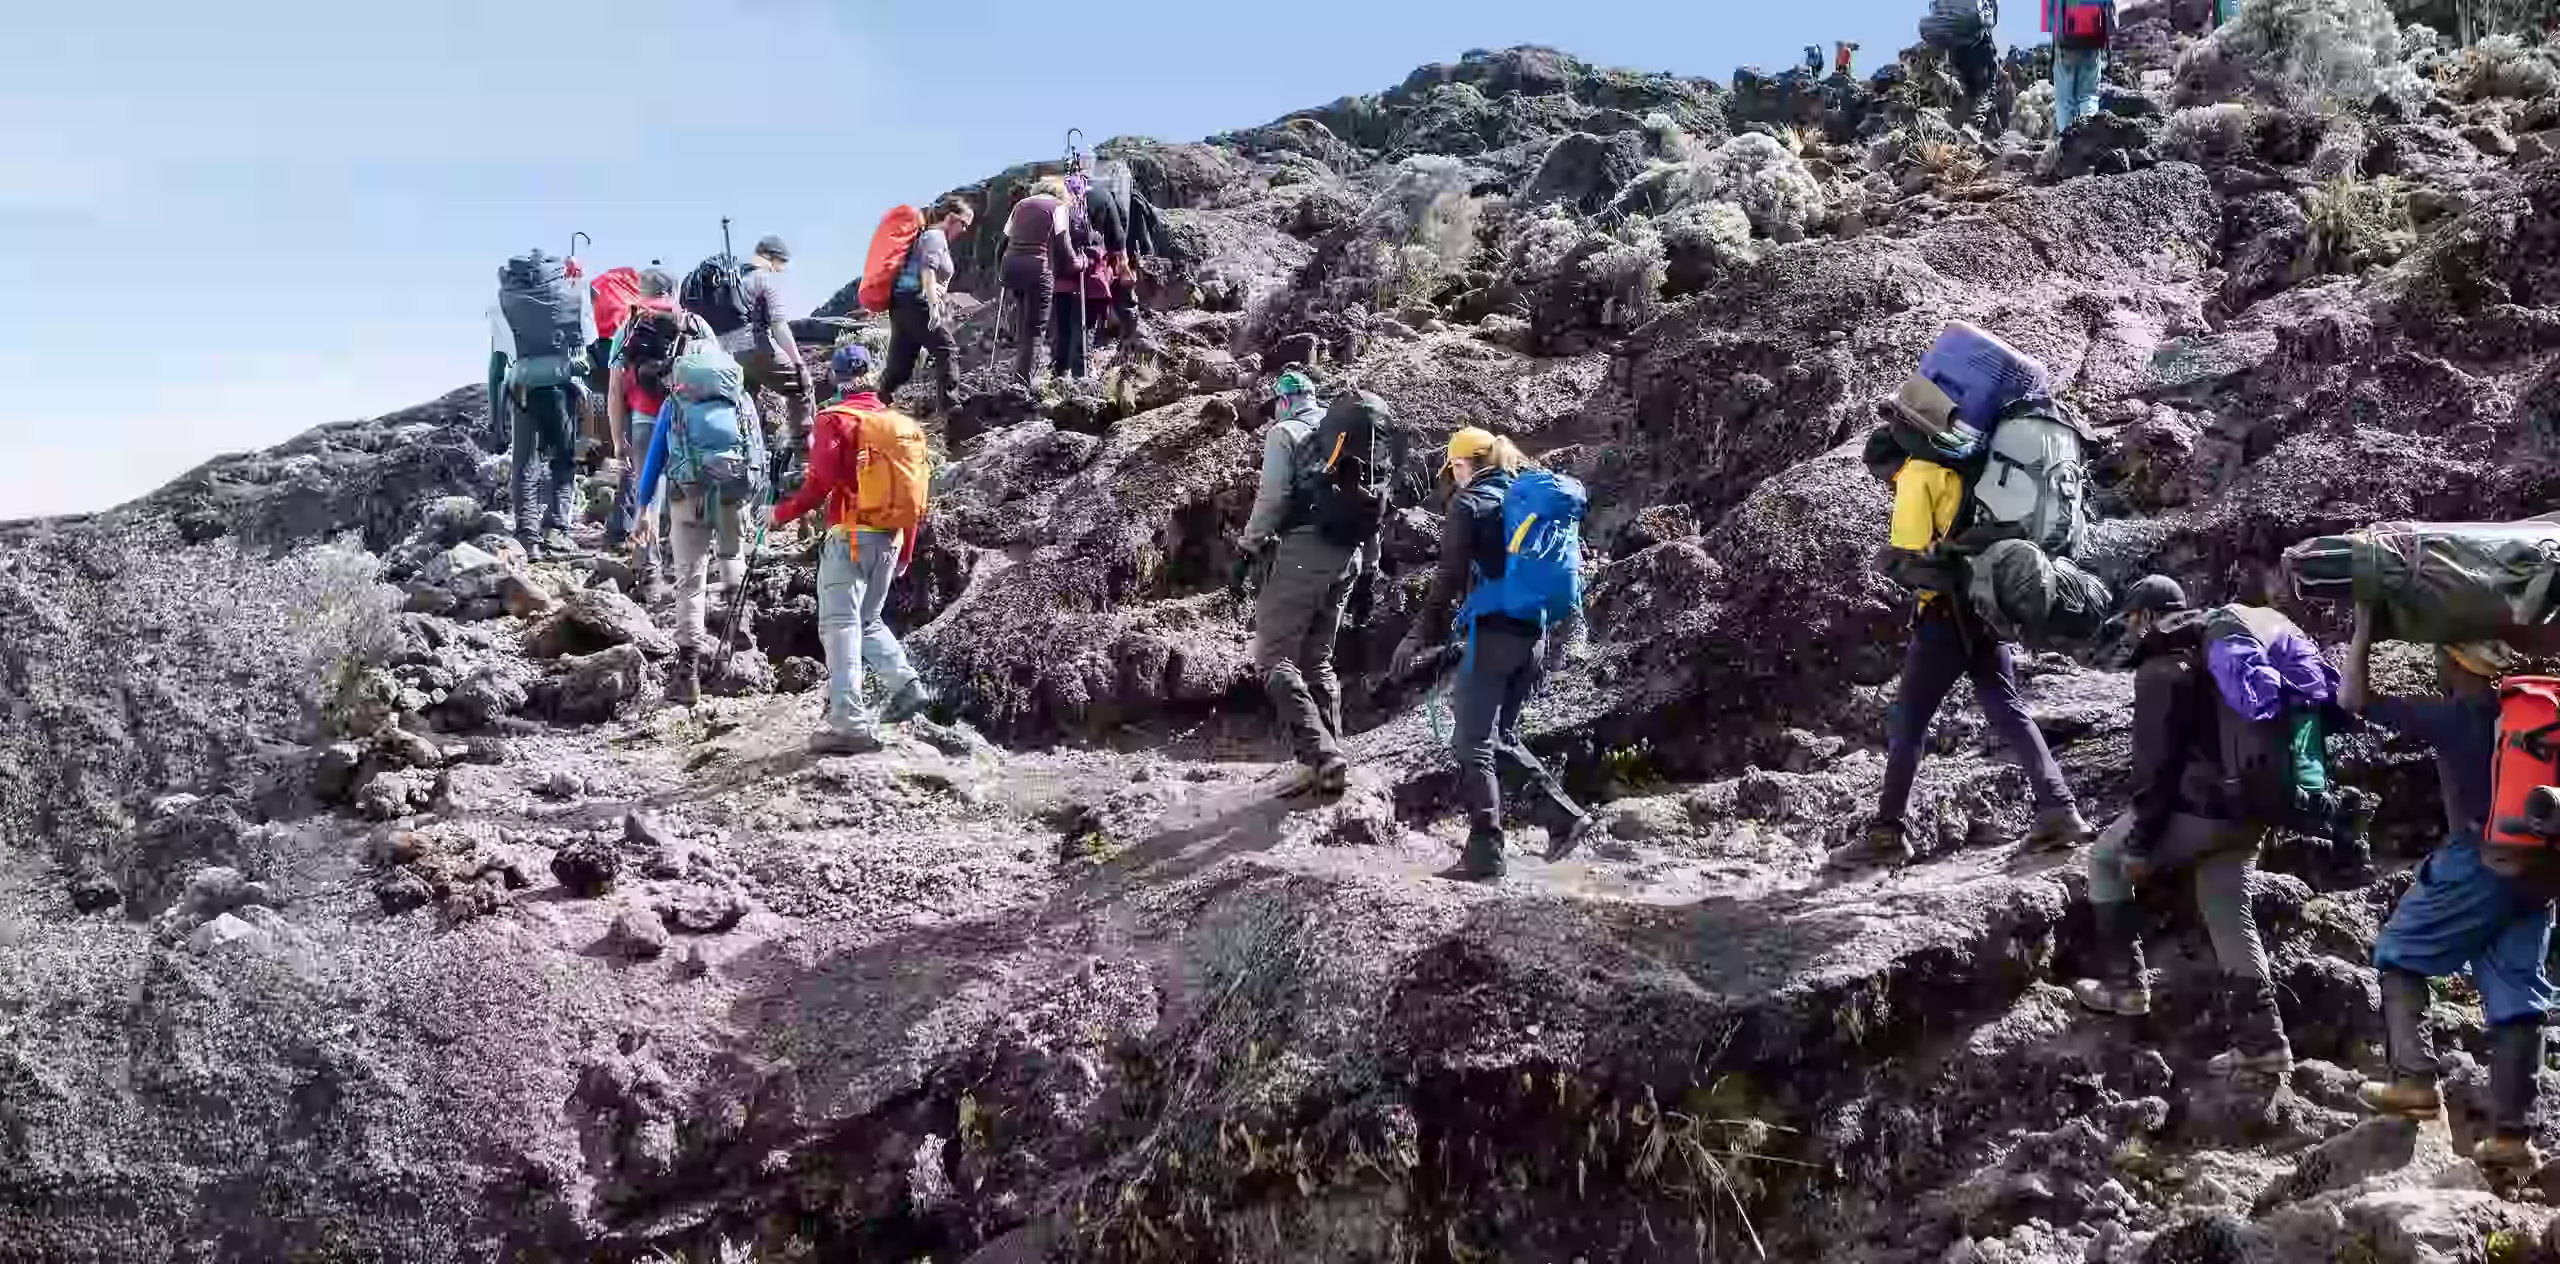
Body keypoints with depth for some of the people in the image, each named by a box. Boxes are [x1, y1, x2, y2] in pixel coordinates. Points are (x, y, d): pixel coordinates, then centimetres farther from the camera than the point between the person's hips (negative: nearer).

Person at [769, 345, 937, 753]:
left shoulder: (836, 420, -6)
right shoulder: (900, 424, 12)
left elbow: (821, 482, -12)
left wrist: (783, 513, 3)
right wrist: (905, 552, 23)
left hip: (850, 534, -6)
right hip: (890, 537, 6)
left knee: (840, 625, -6)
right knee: (868, 620, 22)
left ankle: (849, 722, -13)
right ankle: (907, 684, 5)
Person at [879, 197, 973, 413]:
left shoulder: (928, 235, 24)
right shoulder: (936, 236, -6)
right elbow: (928, 271, -21)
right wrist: (933, 306, -31)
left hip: (901, 305, 9)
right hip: (918, 304, -9)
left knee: (899, 367, 7)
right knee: (947, 352, -5)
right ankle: (946, 408, -9)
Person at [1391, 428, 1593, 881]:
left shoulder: (1469, 503, -4)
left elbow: (1449, 577, -10)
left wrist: (1420, 635, -7)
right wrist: (1555, 636, 21)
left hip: (1492, 634, -7)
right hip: (1533, 636, 7)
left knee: (1473, 744, -2)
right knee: (1502, 737, 20)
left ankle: (1484, 856, -6)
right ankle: (1563, 814, 9)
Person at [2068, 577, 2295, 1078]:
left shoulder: (2162, 667, -10)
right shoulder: (2218, 648, 17)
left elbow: (2155, 761, -15)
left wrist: (2139, 843, -12)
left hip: (2200, 807, -8)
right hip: (2249, 807, 8)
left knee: (2105, 859, 11)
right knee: (2229, 913, 15)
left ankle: (2123, 984, 11)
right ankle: (2262, 1042, 13)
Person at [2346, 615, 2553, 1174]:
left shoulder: (2452, 718, -8)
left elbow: (2354, 697, -4)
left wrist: (2365, 625, 1)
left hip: (2479, 861, -6)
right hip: (2539, 871, 6)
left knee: (2400, 953, 11)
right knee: (2516, 995, 6)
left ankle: (2415, 1080, 0)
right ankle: (2511, 1133, 5)